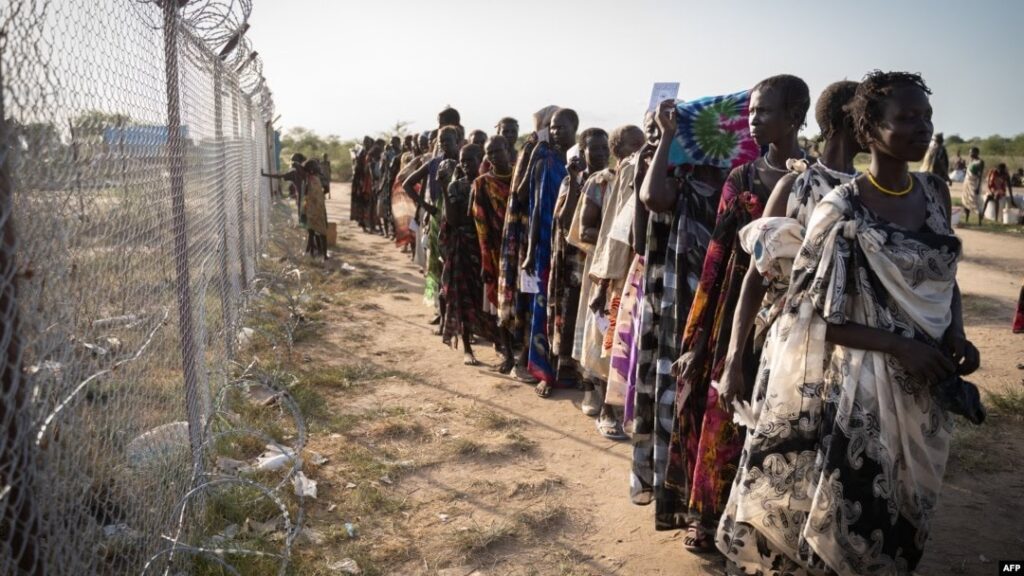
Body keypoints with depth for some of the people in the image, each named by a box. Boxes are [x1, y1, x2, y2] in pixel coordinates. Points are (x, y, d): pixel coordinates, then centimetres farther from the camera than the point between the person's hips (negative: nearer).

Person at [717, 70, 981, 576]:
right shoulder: (841, 209, -15)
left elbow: (946, 278, 15)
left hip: (924, 388, 6)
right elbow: (810, 312, -15)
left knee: (901, 515, 19)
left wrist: (956, 335, -3)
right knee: (844, 511, 4)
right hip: (860, 386, -6)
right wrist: (898, 345, -19)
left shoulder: (936, 193, 3)